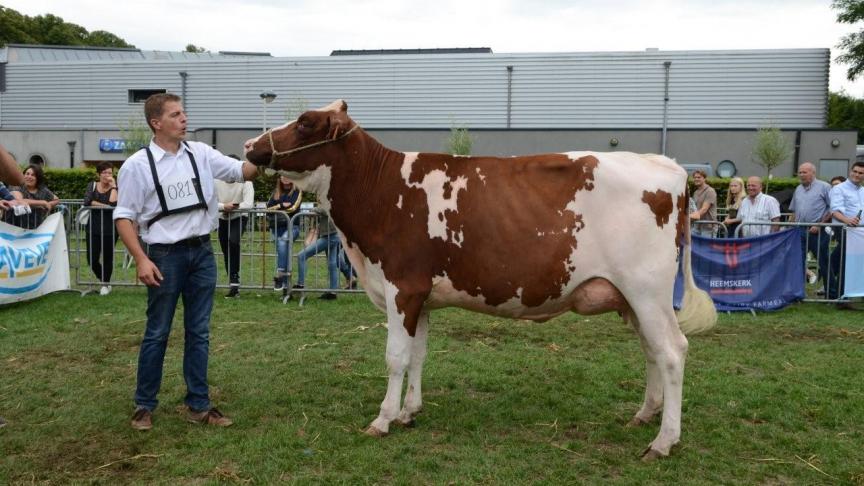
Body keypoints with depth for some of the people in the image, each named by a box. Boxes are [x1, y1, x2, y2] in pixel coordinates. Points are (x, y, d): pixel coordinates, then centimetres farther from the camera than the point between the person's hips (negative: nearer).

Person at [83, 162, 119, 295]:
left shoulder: (115, 188, 2)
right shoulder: (92, 186, 9)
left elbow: (113, 203, -18)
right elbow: (87, 202, -7)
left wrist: (113, 186, -11)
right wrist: (104, 205, -13)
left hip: (110, 228, -2)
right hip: (94, 227, 2)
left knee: (107, 257, 4)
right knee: (92, 258, 0)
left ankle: (106, 284, 24)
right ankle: (103, 280, 26)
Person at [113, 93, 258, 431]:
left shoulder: (200, 153, 4)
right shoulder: (138, 165, -7)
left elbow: (240, 172, 1)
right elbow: (124, 217, -6)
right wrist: (141, 259, -15)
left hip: (202, 251, 4)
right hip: (166, 255, -4)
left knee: (199, 332, 10)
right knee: (158, 333, 6)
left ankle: (198, 405, 19)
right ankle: (144, 405, 22)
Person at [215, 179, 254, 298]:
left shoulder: (245, 182, -17)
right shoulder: (217, 182, -11)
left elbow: (249, 204, -24)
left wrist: (231, 207, -30)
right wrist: (224, 206, -32)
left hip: (239, 218, -4)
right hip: (223, 219, 4)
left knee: (233, 241, -28)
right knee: (226, 253, 7)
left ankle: (234, 281, -19)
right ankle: (234, 285, 20)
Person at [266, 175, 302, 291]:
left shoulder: (297, 191, 7)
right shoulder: (276, 192, 19)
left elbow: (293, 208, -6)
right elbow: (269, 207, 9)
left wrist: (277, 209, 4)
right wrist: (282, 205, -4)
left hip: (292, 226, -4)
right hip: (276, 226, 4)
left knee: (282, 242, -30)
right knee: (282, 245, -10)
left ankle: (280, 274, -35)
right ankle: (285, 282, -7)